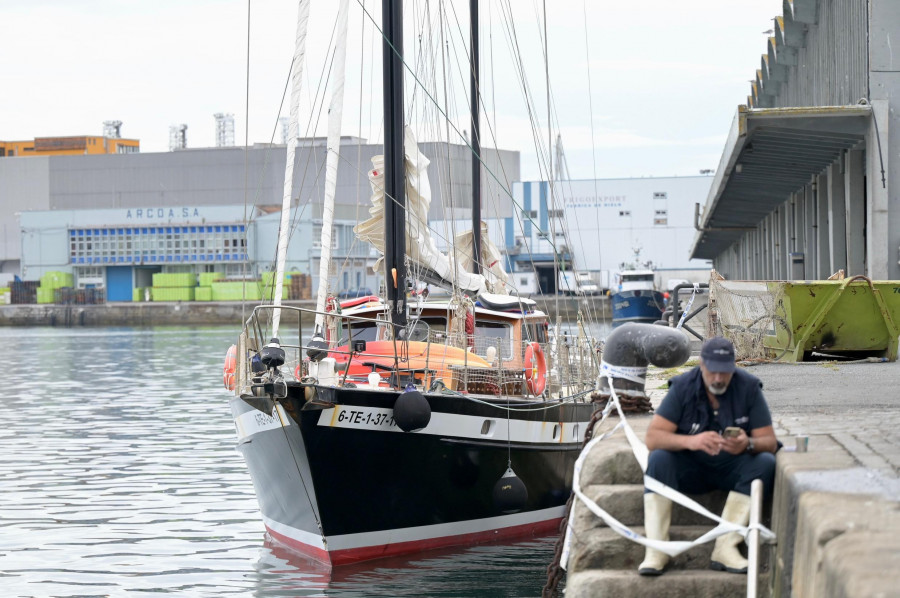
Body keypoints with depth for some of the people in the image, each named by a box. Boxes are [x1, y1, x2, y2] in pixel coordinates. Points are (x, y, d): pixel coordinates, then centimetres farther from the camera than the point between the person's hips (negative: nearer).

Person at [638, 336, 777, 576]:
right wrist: (690, 441, -38)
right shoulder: (682, 388, -11)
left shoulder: (749, 388, -9)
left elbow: (769, 442, -11)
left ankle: (725, 547, -32)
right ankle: (656, 550, -31)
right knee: (659, 459, -28)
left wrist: (748, 444, -35)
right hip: (691, 469, -1)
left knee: (765, 463, -27)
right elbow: (652, 437, -19)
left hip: (732, 469, 1)